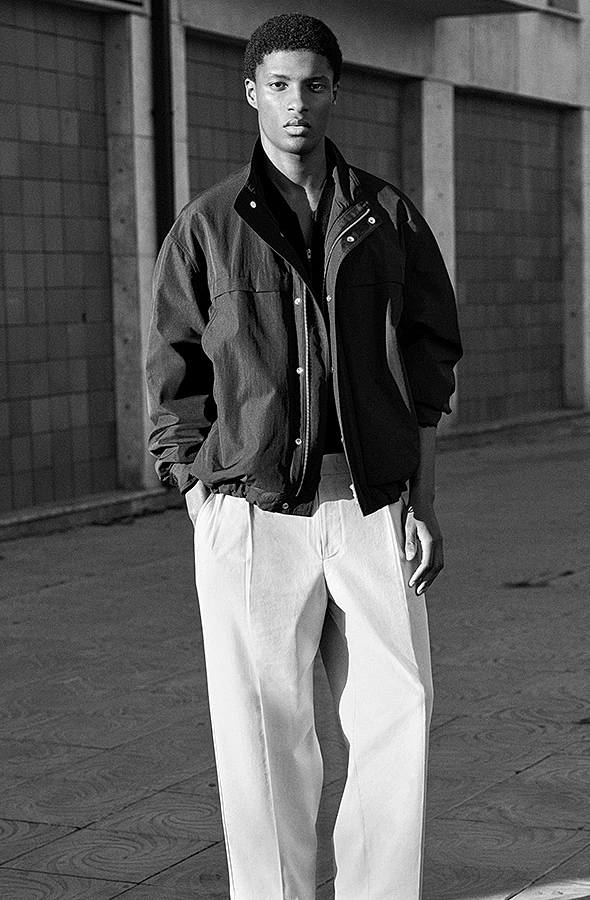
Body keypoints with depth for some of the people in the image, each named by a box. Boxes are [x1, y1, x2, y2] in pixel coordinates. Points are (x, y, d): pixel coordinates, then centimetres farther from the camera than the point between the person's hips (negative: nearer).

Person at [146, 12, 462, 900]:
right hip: (250, 516, -1)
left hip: (370, 509, 2)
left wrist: (424, 505, 2)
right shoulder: (208, 227, 5)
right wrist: (208, 511, -2)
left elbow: (426, 370, 10)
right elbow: (177, 385, 5)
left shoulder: (388, 217, 9)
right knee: (262, 731, 2)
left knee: (399, 717, 1)